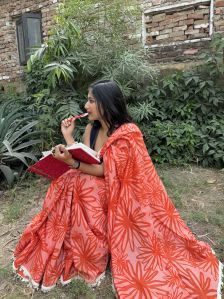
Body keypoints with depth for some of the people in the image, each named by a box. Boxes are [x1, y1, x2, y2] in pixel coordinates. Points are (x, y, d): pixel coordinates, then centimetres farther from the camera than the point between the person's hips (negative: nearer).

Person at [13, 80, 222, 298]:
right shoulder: (91, 129, 3)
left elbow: (105, 171, -23)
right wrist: (68, 136, -5)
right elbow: (83, 163, -2)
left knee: (74, 185, -25)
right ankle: (69, 253, -2)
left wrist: (72, 163, -33)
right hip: (99, 189, 6)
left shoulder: (127, 133, -19)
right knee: (68, 183, -19)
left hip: (120, 194, -6)